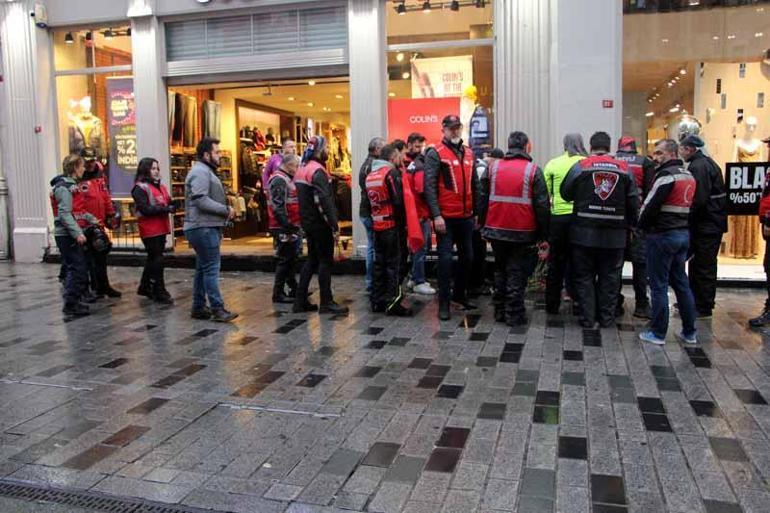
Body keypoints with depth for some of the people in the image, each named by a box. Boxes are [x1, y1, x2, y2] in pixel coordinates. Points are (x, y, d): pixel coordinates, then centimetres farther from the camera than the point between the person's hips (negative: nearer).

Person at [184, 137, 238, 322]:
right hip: (203, 228, -11)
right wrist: (226, 210, -17)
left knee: (203, 268, 14)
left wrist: (226, 209, 9)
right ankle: (217, 309, -9)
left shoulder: (206, 171, 22)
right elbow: (201, 200, -23)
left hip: (207, 227, 11)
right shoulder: (200, 172, -13)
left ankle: (198, 307, 20)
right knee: (211, 268, -10)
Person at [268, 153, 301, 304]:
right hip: (283, 228, -10)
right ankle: (278, 293, 4)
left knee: (291, 259, 17)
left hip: (290, 227, 10)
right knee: (284, 260, -4)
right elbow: (278, 207, -24)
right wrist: (287, 226, -25)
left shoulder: (286, 179, 18)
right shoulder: (279, 180, -15)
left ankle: (293, 289, 27)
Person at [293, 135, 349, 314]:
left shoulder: (302, 169, 14)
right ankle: (326, 303, 4)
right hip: (320, 223, -9)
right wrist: (335, 226, -22)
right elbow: (325, 201, -23)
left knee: (312, 260, 15)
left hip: (308, 221, 9)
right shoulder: (317, 171, -16)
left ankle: (300, 301, 17)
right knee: (325, 261, -2)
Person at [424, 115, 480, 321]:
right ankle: (444, 302, 5)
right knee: (445, 259, -3)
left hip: (466, 216, 6)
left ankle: (459, 293, 31)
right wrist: (436, 215, -19)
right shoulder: (435, 153, -5)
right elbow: (429, 186, -12)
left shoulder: (468, 153, 14)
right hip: (446, 217, -6)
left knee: (467, 257, 13)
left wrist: (476, 211, 15)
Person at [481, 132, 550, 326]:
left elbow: (483, 198, 7)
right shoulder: (533, 170, -6)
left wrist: (483, 225, 14)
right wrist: (543, 233, 0)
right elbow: (542, 204, -7)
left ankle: (500, 311, 23)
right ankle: (514, 314, 7)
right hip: (522, 232, -3)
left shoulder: (493, 167, 4)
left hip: (496, 230, 3)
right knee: (517, 272, 4)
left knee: (500, 269, 17)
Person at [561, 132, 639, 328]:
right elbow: (633, 201, 3)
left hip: (584, 233, -2)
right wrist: (630, 225, 14)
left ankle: (587, 318, 10)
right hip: (614, 235, 2)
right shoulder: (624, 169, 1)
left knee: (584, 276, 9)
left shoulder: (580, 167, -6)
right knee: (610, 277, 12)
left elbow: (565, 194, 0)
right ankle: (606, 317, 18)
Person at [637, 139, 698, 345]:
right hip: (683, 234, 9)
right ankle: (689, 332, 20)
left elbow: (651, 205, -17)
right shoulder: (689, 176, 14)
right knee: (681, 283, 15)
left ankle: (658, 333, 4)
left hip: (663, 235, -9)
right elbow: (692, 206, 17)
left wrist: (642, 225, -1)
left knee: (659, 285, -1)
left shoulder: (667, 174, -14)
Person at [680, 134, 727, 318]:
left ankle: (703, 308, 4)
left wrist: (688, 220, -12)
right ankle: (695, 301, 27)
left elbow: (698, 199, -24)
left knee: (703, 268, -3)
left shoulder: (698, 166, -17)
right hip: (714, 222, 10)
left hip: (706, 226, -10)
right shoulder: (708, 163, 15)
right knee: (697, 264, 17)